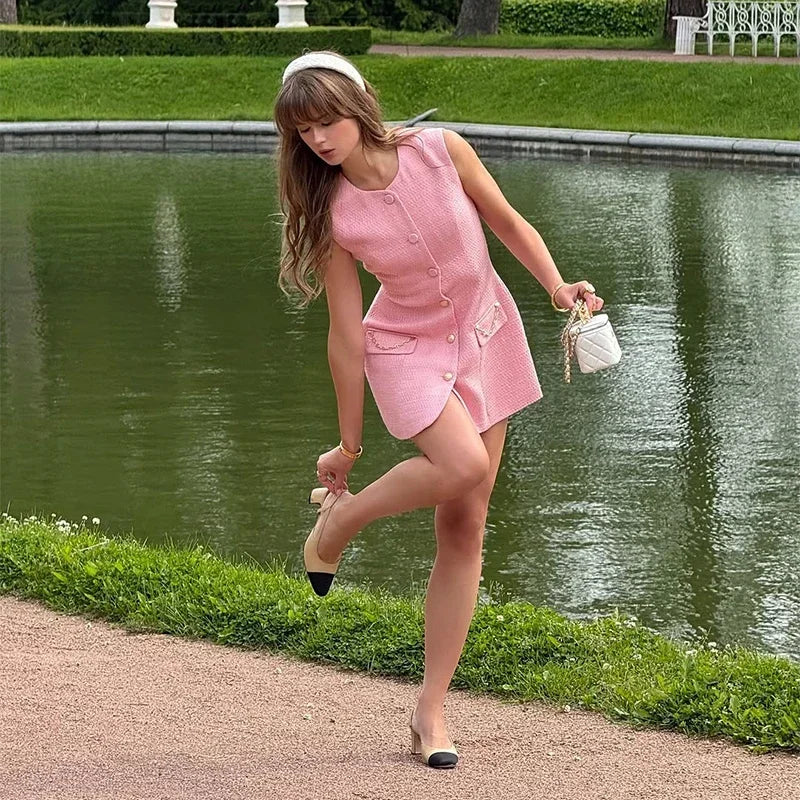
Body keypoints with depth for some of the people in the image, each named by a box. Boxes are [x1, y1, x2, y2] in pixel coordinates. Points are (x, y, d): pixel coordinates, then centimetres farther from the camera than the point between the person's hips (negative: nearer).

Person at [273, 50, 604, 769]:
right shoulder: (333, 216, -16)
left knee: (465, 531, 1)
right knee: (462, 464, -33)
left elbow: (507, 222, 2)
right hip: (407, 349, -2)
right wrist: (348, 442, -4)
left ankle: (431, 710, 7)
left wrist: (558, 286, -12)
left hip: (486, 338, 3)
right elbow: (345, 335, -10)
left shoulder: (439, 150, -14)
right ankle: (335, 525, -5)